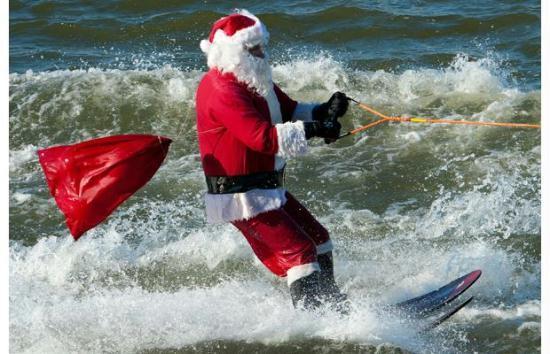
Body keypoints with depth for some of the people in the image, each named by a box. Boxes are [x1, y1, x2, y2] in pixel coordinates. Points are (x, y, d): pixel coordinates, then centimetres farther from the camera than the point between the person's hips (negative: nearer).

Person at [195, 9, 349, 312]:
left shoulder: (254, 81, 11)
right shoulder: (222, 91, -22)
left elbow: (289, 110, 12)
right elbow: (262, 137, -31)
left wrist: (323, 112, -7)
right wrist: (311, 130, -32)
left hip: (268, 189, 10)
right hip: (242, 197, -10)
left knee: (318, 239, 17)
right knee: (299, 251, -15)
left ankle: (332, 308, 29)